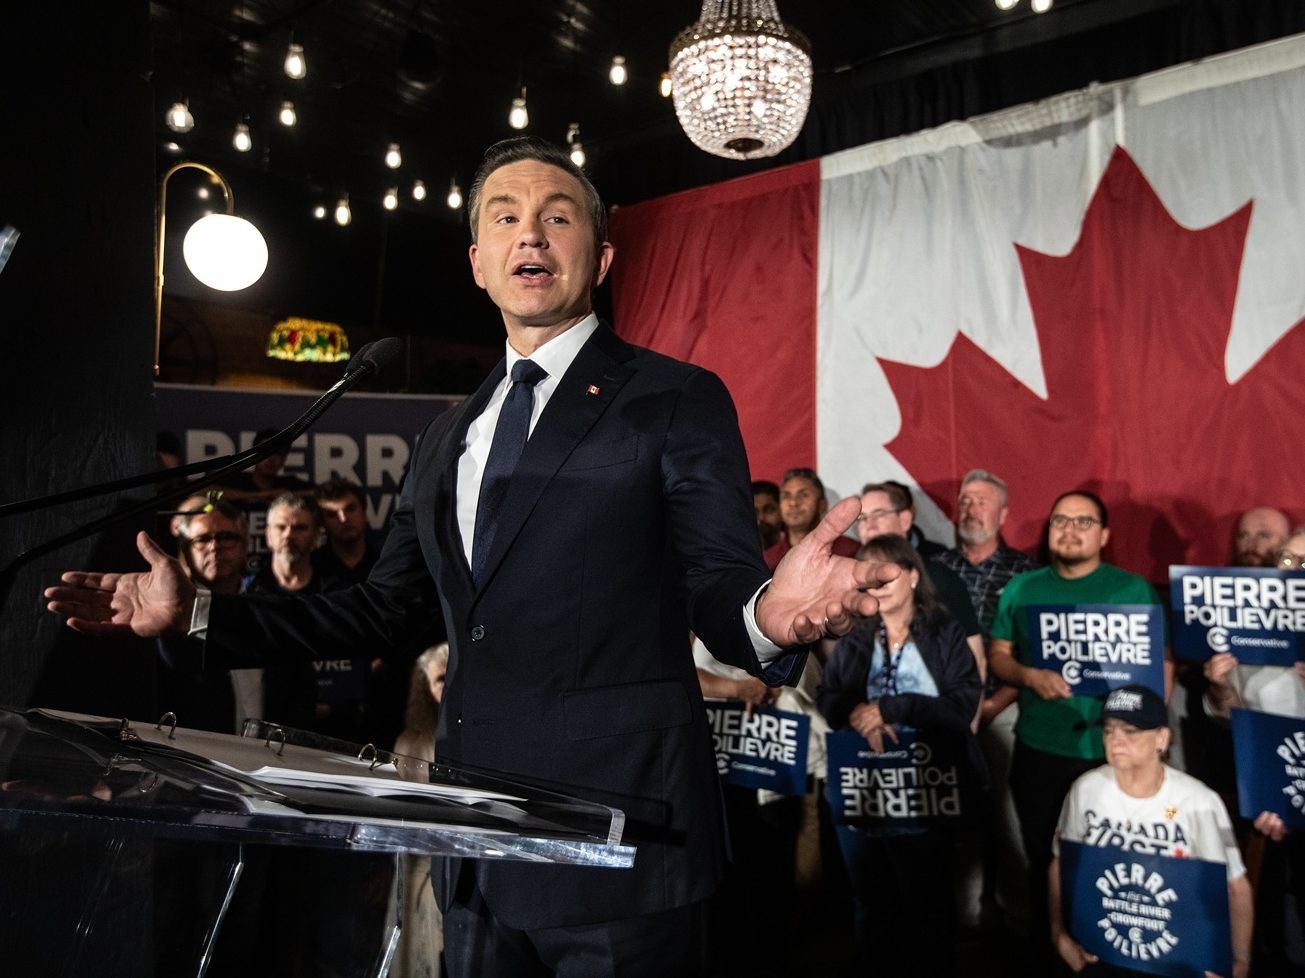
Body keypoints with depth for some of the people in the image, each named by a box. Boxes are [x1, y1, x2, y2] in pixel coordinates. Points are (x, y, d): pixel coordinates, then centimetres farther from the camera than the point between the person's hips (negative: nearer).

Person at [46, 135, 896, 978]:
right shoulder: (451, 437, 13)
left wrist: (770, 616, -35)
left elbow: (719, 585, -11)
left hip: (622, 845, -5)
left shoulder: (679, 401, -5)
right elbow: (386, 608, 15)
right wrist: (196, 614, 10)